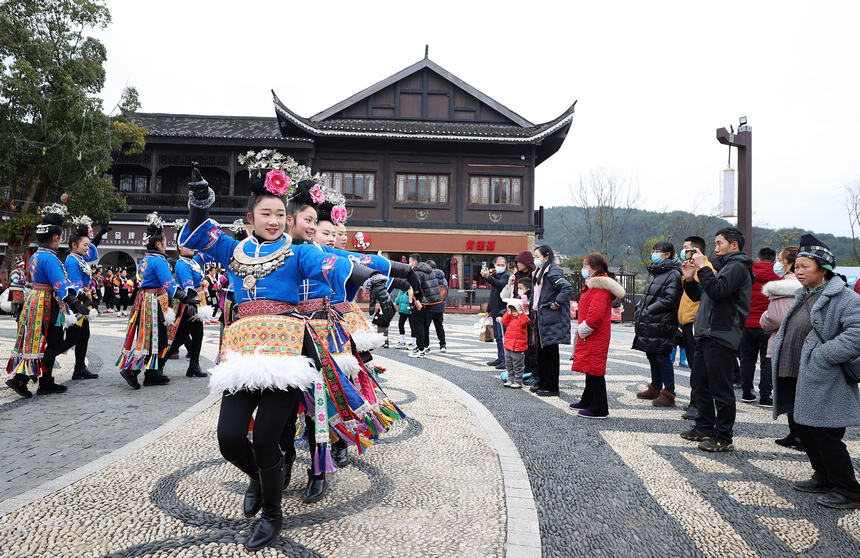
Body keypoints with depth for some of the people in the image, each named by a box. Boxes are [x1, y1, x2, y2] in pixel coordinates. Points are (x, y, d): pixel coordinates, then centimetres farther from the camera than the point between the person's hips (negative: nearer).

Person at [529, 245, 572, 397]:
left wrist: (556, 303, -21)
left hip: (550, 318, -10)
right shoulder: (539, 272, 16)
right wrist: (530, 302, 13)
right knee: (541, 350, 15)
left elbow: (567, 288, -27)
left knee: (550, 352, -3)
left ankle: (551, 387, 5)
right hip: (540, 318, 10)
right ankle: (542, 383, 26)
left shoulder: (552, 272, -15)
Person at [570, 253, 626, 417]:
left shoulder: (600, 286, -18)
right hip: (590, 336, 11)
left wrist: (584, 329, -16)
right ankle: (587, 401, 32)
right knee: (590, 368, 19)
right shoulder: (594, 284, 16)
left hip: (595, 337, -11)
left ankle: (599, 409, 1)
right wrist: (582, 330, 16)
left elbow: (596, 313, -27)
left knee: (594, 370, -5)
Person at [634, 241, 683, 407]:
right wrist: (640, 308, 10)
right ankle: (655, 389, 28)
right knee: (652, 355, 16)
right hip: (648, 323, 9)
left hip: (662, 324, -9)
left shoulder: (673, 274, -10)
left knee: (662, 357, -7)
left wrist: (648, 311, -15)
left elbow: (669, 300, -18)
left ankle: (668, 394, 0)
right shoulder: (654, 273, 18)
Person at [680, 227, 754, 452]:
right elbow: (699, 295, 23)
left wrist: (702, 268, -17)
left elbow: (717, 291, -25)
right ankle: (705, 428, 27)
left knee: (720, 389, -5)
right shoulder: (724, 266, 22)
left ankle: (724, 438, 2)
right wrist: (690, 278, 7)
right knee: (699, 384, 16)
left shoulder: (737, 267, -8)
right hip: (706, 335, 10)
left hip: (722, 338, -10)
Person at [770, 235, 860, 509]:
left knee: (825, 435, -5)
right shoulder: (803, 297, 15)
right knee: (805, 430, 16)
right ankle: (824, 479, 32)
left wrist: (822, 357, -25)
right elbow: (788, 331, 26)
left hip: (824, 383, -9)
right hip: (798, 379, 9)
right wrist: (780, 358, 14)